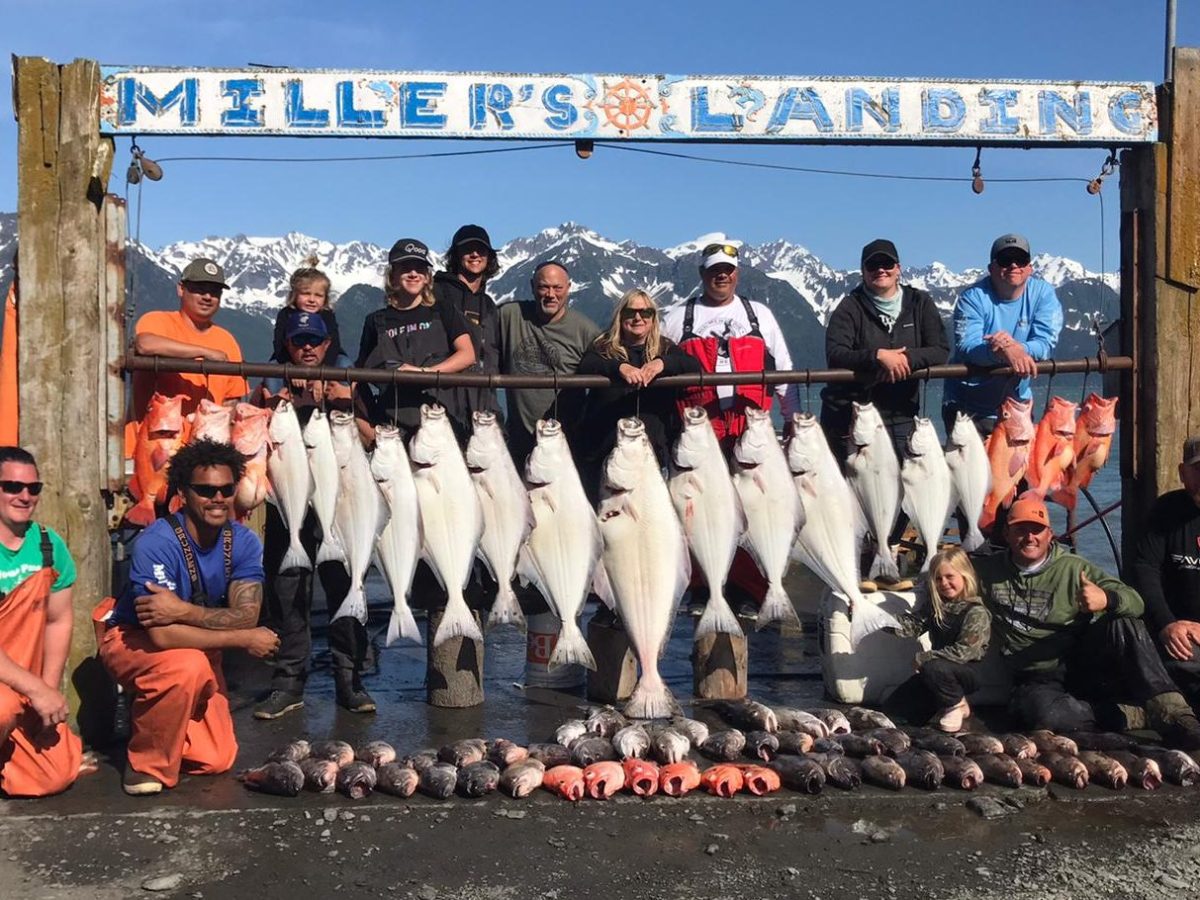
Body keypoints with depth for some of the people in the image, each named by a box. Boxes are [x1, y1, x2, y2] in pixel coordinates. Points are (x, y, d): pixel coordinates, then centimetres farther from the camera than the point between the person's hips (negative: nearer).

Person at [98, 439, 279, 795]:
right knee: (188, 665, -38)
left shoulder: (244, 542, -14)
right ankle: (148, 763, -13)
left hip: (197, 647, 5)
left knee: (216, 759, -5)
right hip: (132, 642, -5)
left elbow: (246, 616, -23)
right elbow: (162, 635, -34)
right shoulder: (157, 543, -28)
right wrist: (246, 640, -29)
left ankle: (148, 720, 25)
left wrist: (183, 610, -38)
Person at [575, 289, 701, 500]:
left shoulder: (665, 348, 14)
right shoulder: (603, 347, 10)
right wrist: (619, 367, -26)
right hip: (604, 449, -1)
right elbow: (583, 368, -9)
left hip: (653, 449, 1)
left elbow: (694, 366, -1)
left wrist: (663, 363, -20)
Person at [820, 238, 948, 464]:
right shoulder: (850, 307, -1)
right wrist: (877, 356, -25)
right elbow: (834, 355, -14)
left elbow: (941, 351, 1)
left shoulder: (920, 303, 8)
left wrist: (907, 358, -17)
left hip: (902, 416, 3)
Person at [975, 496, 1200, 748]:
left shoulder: (1073, 568, 3)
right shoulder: (986, 570, 6)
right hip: (1038, 681, -1)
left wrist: (1107, 599, -30)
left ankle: (1174, 716, -31)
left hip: (1084, 666, 1)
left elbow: (1135, 602, -8)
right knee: (1046, 714, -37)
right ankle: (1141, 715, -23)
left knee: (1122, 623, -27)